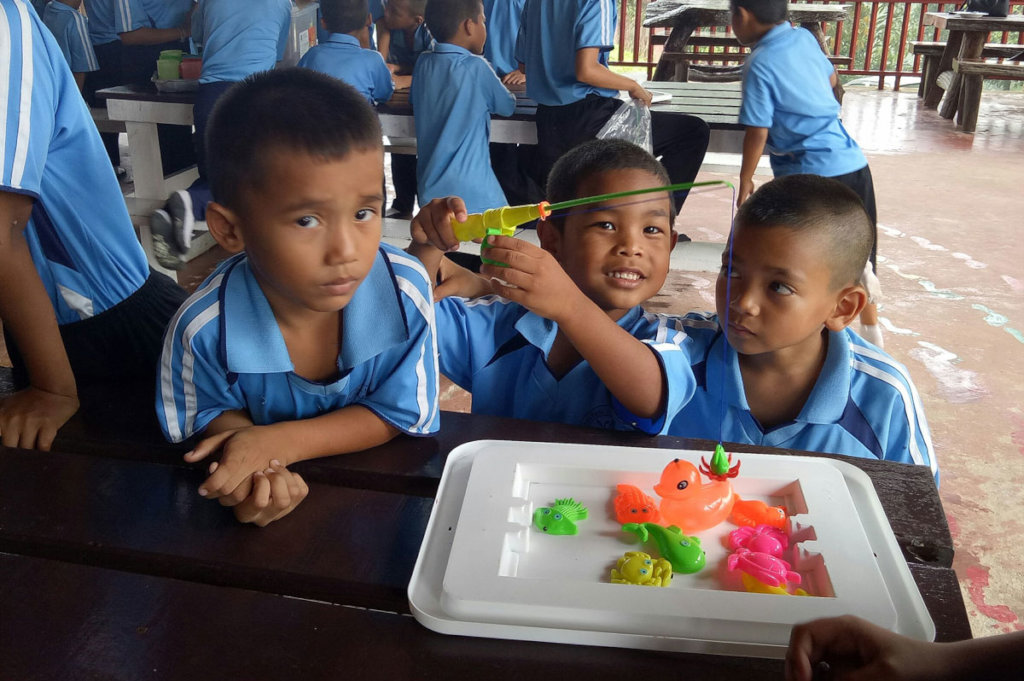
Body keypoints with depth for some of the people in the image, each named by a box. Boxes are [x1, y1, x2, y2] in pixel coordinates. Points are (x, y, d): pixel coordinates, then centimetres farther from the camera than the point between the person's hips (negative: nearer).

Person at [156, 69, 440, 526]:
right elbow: (214, 413, -4)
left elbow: (398, 414, -13)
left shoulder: (405, 292, -24)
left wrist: (280, 442, -26)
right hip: (281, 492, 0)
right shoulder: (204, 328, -24)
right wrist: (258, 468, -28)